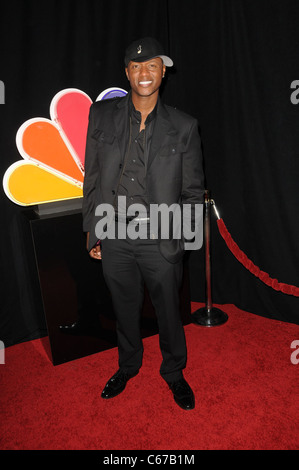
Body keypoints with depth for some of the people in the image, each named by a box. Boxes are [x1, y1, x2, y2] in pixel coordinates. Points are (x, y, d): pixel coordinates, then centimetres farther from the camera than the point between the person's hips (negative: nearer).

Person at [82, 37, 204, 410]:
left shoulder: (183, 127, -1)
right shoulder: (101, 115, 3)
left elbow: (193, 190, 3)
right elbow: (92, 177, 6)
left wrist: (179, 228, -9)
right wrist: (92, 230, 5)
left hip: (161, 239, -1)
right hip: (114, 236, 2)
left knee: (168, 311, 13)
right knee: (124, 308, 19)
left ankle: (174, 372, 41)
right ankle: (128, 366, 46)